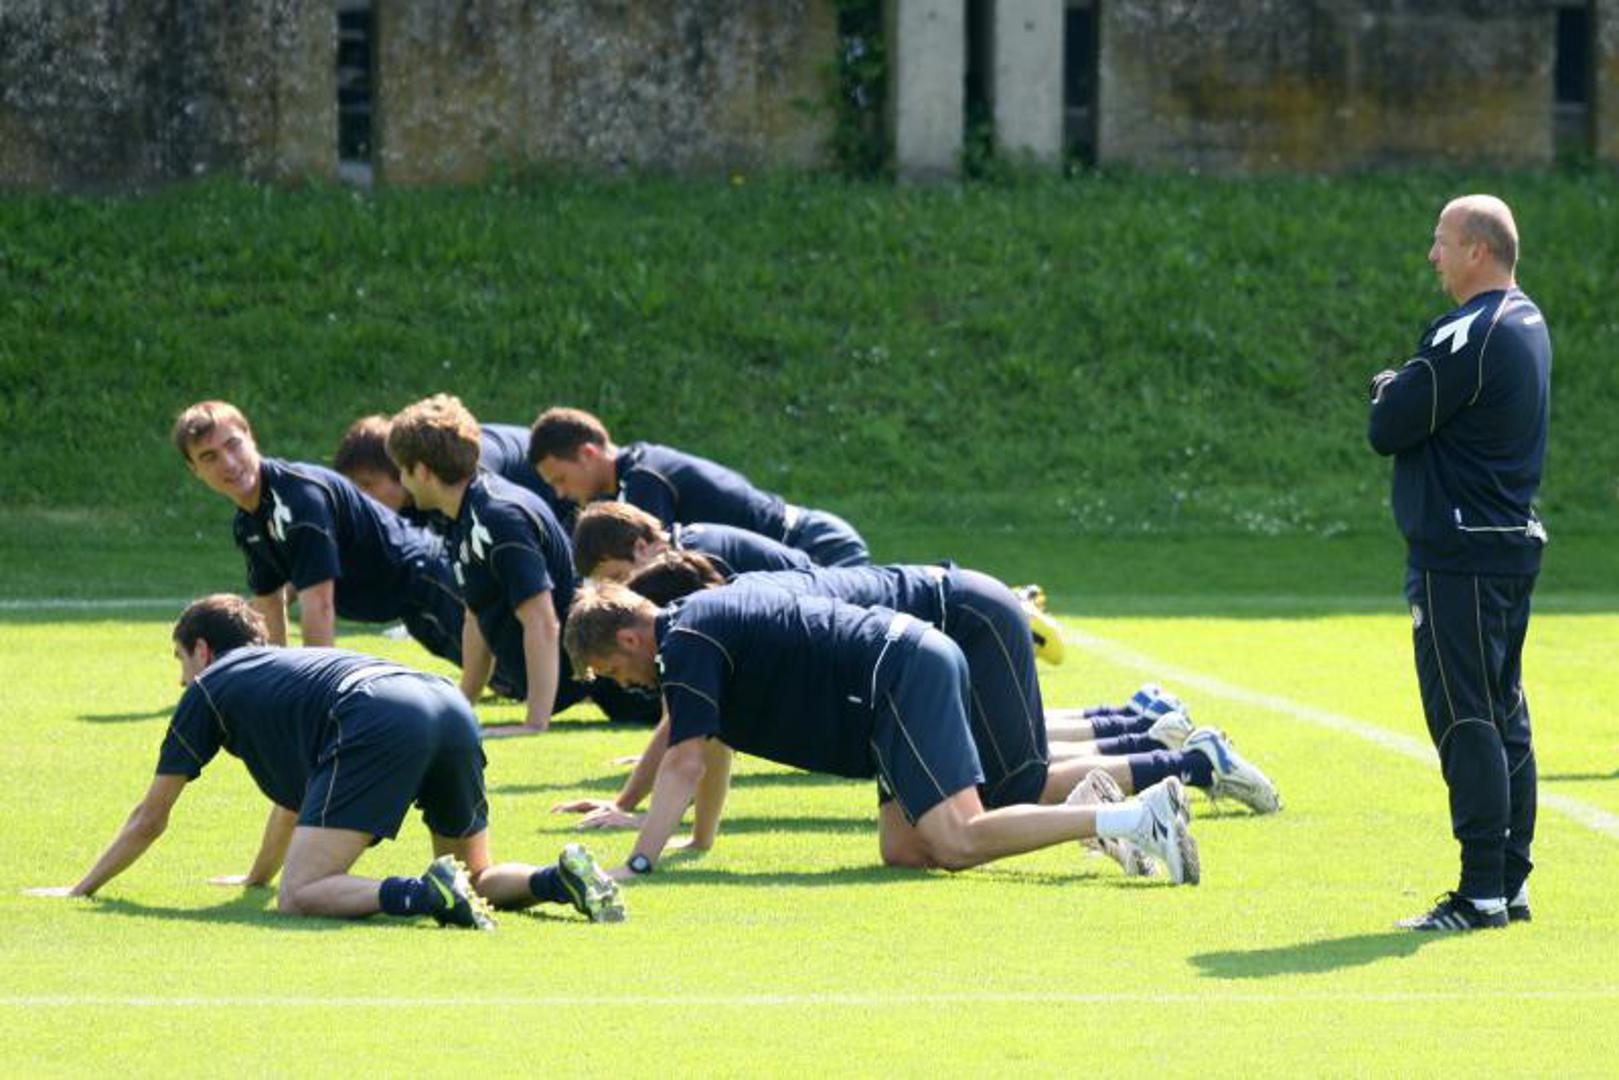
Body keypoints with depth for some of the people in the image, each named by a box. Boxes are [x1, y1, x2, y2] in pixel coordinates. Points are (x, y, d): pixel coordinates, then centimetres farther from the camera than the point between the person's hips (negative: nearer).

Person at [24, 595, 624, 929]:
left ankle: (428, 894, -33)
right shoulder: (284, 668, 43)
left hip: (381, 728, -7)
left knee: (299, 898, -9)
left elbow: (149, 820, 30)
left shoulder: (209, 690, 24)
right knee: (478, 882, 22)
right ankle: (563, 878, -10)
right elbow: (294, 797, 57)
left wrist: (80, 890, 43)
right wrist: (257, 876, 71)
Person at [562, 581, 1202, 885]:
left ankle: (1140, 815, -26)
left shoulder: (686, 645, -7)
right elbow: (715, 752, 36)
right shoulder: (699, 623, 23)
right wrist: (699, 842, 38)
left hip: (902, 679, -10)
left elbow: (686, 765, -15)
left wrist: (637, 865, -15)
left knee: (955, 843, -19)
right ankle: (1093, 812, 4)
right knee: (904, 851, 6)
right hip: (919, 660, 10)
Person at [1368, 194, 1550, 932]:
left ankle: (1482, 893, -11)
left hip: (1458, 555, -10)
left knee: (1465, 722, -9)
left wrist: (1388, 391, 6)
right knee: (1504, 718, 13)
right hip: (1514, 541, 10)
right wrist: (1405, 393, 3)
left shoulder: (1467, 338, -19)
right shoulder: (1527, 324, 13)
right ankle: (1511, 884, 18)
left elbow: (1388, 430, -14)